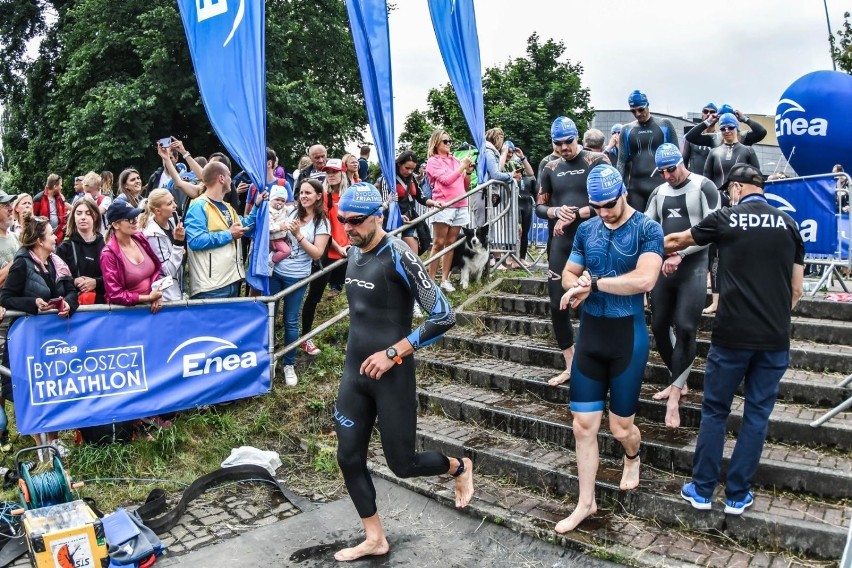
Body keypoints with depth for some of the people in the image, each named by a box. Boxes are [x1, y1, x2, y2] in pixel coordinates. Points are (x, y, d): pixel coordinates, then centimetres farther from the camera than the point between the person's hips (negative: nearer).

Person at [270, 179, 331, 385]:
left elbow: (317, 254, -12)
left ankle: (289, 364, 20)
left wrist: (298, 234, -19)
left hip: (296, 277, -3)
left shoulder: (322, 222, -6)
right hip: (275, 271, 3)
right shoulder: (292, 212, 3)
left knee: (291, 321, 6)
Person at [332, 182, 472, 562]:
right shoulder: (353, 252, 5)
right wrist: (357, 352, 16)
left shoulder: (397, 255, -18)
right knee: (349, 458, 7)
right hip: (355, 371, 7)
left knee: (402, 464, 3)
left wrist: (392, 352, -19)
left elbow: (444, 317, -21)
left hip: (391, 375, -7)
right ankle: (375, 539, 26)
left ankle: (459, 468, 34)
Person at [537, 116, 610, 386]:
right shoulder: (550, 168, 11)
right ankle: (571, 365, 18)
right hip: (560, 242, 4)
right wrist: (557, 212, -9)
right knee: (557, 305, 3)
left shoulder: (597, 161, -2)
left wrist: (574, 215, -15)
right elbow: (539, 207, 13)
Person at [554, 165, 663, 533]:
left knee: (620, 427, 8)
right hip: (590, 334, 4)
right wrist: (577, 285, -11)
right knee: (583, 425, 6)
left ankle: (632, 459, 45)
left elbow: (644, 280, -26)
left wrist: (593, 283, -19)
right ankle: (586, 502, 22)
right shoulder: (586, 230, 5)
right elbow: (568, 274, 13)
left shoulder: (647, 229, -11)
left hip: (628, 336, -4)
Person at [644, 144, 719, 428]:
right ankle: (679, 381, 24)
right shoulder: (659, 192, 13)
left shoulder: (704, 187, -5)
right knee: (659, 326, 7)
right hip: (663, 265, 6)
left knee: (684, 328, -13)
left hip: (693, 266, -6)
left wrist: (680, 254, -18)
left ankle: (674, 396, -8)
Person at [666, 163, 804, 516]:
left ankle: (702, 491, 17)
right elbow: (796, 290, 9)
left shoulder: (725, 218, -2)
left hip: (731, 335, -3)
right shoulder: (788, 224, 7)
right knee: (757, 415, 10)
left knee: (715, 411, 9)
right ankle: (737, 496, 17)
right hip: (775, 340, 3)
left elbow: (677, 241, 16)